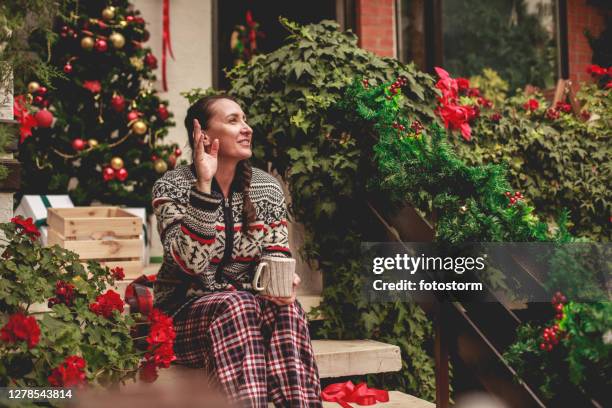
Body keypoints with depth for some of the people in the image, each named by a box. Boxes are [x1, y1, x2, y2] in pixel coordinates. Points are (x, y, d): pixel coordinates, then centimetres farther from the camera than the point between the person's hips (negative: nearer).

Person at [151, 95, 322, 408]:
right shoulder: (172, 187, -8)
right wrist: (204, 185, -26)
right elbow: (189, 263, -22)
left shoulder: (268, 188, 4)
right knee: (237, 305, -34)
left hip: (247, 306, 3)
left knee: (285, 309, -29)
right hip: (185, 312, -3)